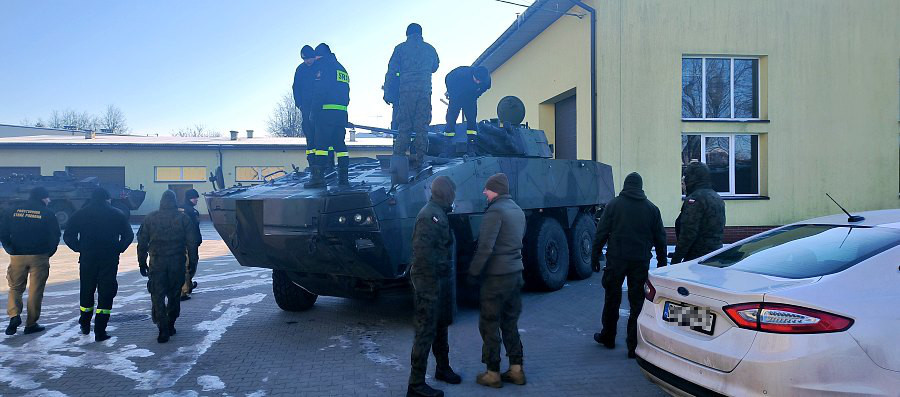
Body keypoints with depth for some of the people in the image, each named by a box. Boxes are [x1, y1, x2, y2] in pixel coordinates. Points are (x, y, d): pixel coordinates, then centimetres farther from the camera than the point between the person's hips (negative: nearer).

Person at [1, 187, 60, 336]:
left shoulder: (13, 210, 4)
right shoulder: (47, 214, -4)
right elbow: (55, 236, -4)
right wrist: (48, 252, 10)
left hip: (17, 256, 2)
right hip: (39, 257, -2)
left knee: (15, 288, 16)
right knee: (35, 290, 5)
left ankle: (14, 315, -5)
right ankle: (31, 324, 10)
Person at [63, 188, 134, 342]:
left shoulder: (80, 214, 3)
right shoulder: (117, 215, 0)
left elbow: (68, 235, -2)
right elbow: (129, 235, -3)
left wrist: (79, 248, 7)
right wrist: (118, 249, 4)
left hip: (87, 259, 2)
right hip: (110, 260, -2)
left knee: (86, 292, 19)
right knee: (105, 294, 2)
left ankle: (85, 326, 33)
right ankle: (100, 332, -1)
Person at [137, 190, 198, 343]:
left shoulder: (150, 218, 2)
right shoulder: (183, 218, -1)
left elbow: (142, 243, 4)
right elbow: (191, 243, -3)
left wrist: (142, 263, 10)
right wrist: (193, 261, 3)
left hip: (157, 263, 0)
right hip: (177, 263, 0)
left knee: (158, 296, 2)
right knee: (174, 296, 14)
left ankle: (163, 330, -7)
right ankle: (170, 326, 22)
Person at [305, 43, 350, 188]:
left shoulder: (323, 66, -1)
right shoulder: (342, 69, 23)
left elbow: (318, 90, -10)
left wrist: (314, 110, -9)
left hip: (326, 110, -7)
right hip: (342, 112, 7)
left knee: (321, 142, -9)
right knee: (340, 144, 8)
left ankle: (318, 176, -15)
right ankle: (344, 177, 5)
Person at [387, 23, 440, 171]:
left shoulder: (400, 48, 6)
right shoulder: (429, 49, 13)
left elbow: (391, 71, 1)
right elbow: (435, 66, 27)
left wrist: (387, 91, 4)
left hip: (406, 91, -1)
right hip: (425, 90, 1)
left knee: (403, 126, 1)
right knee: (422, 126, 4)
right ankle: (419, 160, 2)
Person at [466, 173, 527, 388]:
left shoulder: (495, 211, -16)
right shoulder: (518, 211, 11)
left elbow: (485, 247, -21)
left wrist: (473, 272, -13)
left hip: (496, 276, -8)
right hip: (516, 273, 8)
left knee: (489, 325, 4)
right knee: (510, 323, 16)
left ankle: (493, 374, 10)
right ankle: (516, 370, 21)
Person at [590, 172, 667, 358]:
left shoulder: (614, 204, 0)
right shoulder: (652, 208, 7)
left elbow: (601, 233, -3)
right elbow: (660, 238, 9)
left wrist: (595, 256, 3)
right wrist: (662, 262, 17)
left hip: (616, 259, -1)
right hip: (641, 261, 2)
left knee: (612, 298, 12)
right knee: (637, 301, 5)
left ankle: (608, 337, 25)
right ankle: (634, 345, 6)